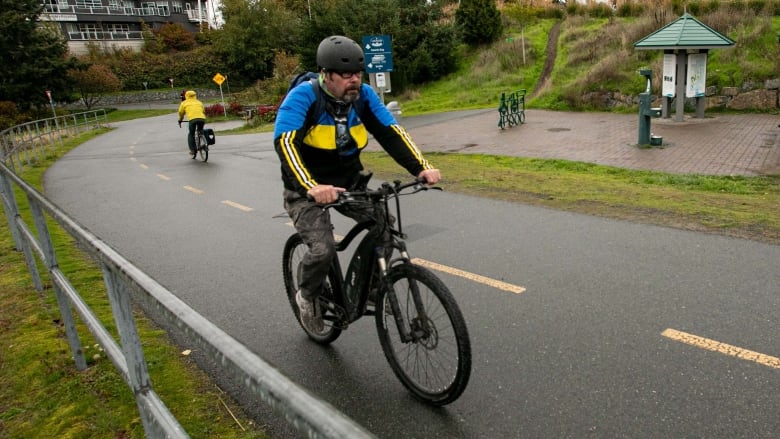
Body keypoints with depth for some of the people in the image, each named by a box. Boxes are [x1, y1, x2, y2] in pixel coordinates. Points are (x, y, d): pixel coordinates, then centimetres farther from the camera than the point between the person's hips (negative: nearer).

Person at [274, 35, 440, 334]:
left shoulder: (363, 95, -8)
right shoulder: (303, 96, -21)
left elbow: (391, 132, -12)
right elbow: (285, 142, -34)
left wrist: (421, 168, -27)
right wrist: (312, 188, -49)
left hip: (348, 182, 5)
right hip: (306, 190, -4)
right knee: (323, 249, -22)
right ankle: (307, 296, 12)